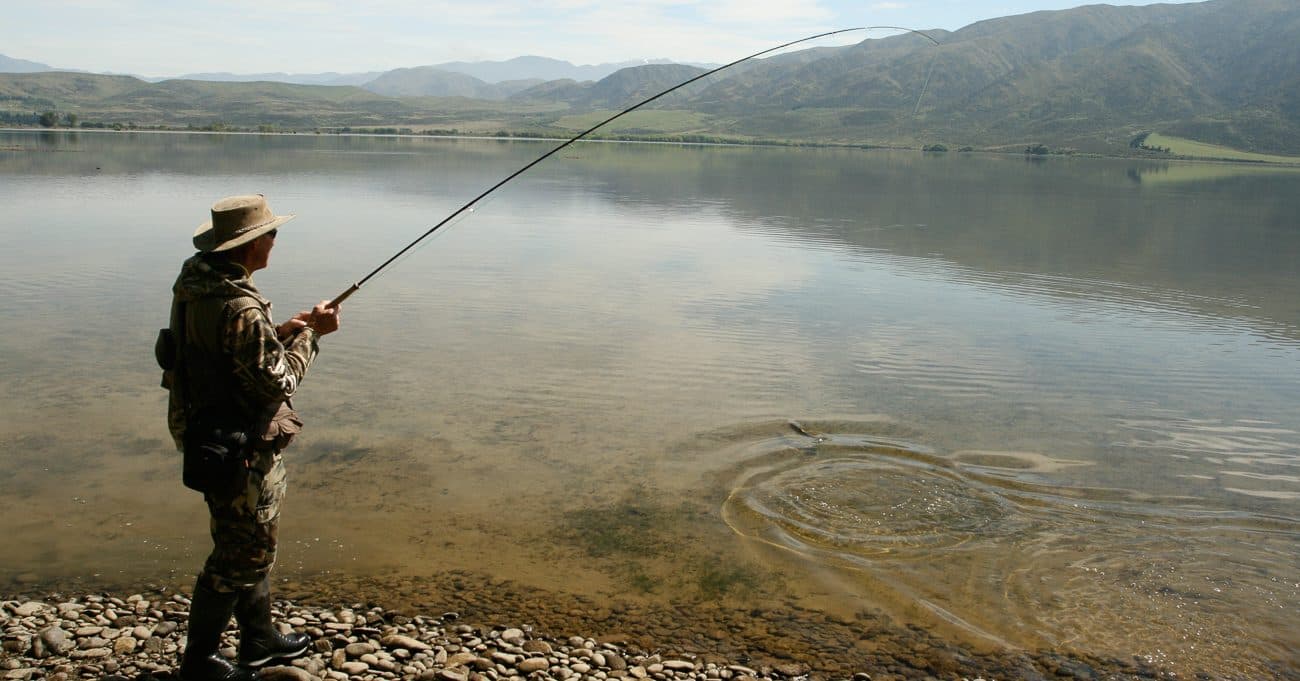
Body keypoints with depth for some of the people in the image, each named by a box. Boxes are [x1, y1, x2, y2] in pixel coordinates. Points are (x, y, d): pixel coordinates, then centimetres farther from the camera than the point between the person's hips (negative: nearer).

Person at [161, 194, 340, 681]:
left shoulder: (194, 283, 3)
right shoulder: (240, 307, -27)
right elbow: (277, 384, -20)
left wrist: (282, 331, 3)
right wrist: (310, 335, -9)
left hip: (208, 436, 10)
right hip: (240, 452, -10)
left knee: (251, 545, 23)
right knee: (241, 556, 7)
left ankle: (259, 639, 39)